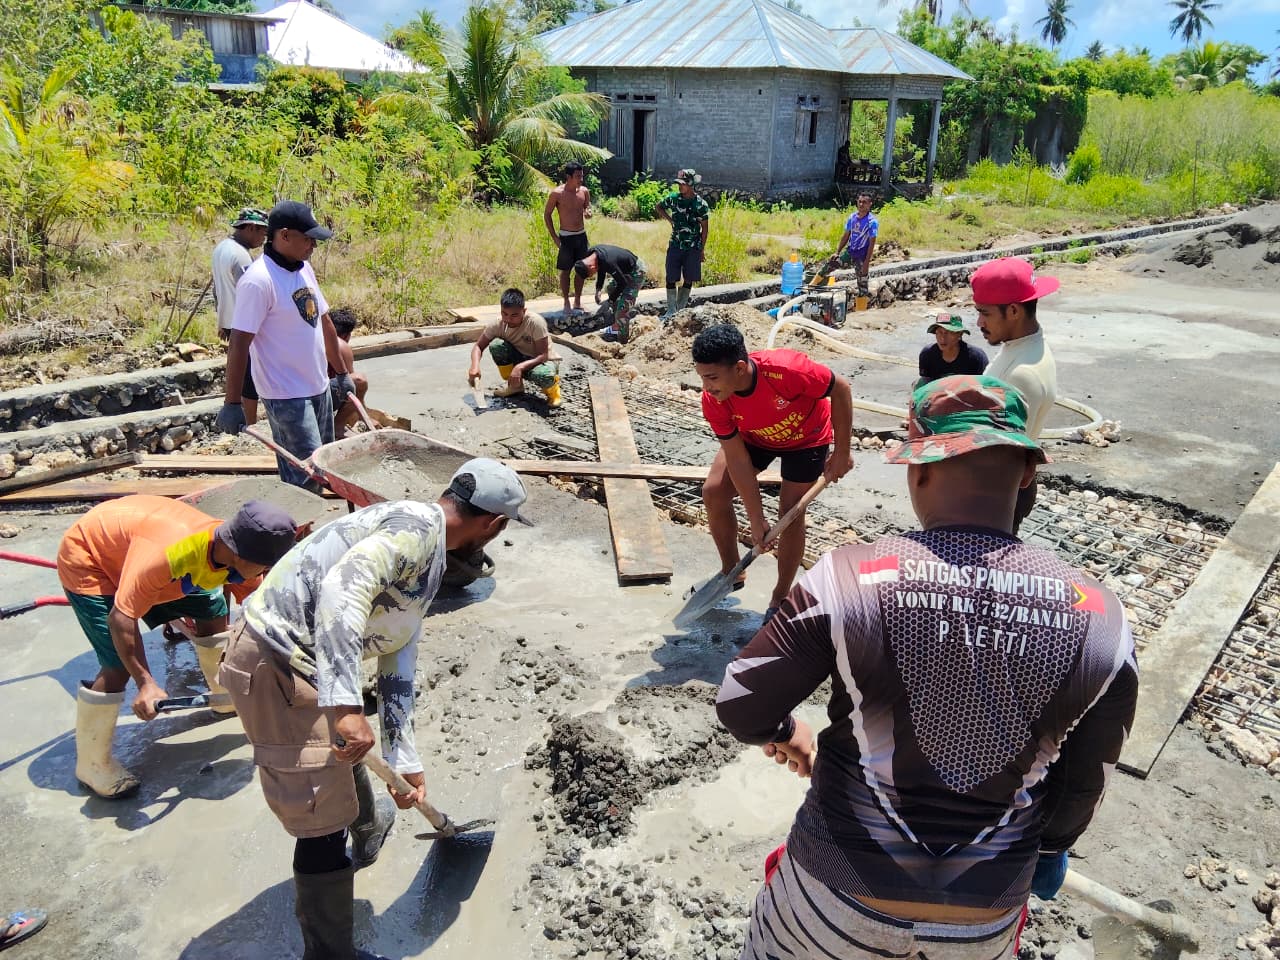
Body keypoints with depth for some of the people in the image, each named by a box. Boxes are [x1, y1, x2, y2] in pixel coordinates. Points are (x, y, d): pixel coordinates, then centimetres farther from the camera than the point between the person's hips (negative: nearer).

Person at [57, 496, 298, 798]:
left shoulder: (240, 556, -20)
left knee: (213, 610, 5)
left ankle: (225, 693, 30)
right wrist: (146, 683, -39)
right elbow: (121, 616, -38)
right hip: (86, 561, -7)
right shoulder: (168, 552, -43)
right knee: (118, 666, -16)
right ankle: (91, 765, 4)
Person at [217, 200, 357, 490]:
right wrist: (232, 403, -19)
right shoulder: (258, 280, -18)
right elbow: (239, 343, -19)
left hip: (318, 388, 9)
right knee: (307, 475, -8)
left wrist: (342, 372, 20)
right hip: (286, 396, -9)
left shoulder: (304, 269, 8)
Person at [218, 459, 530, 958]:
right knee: (324, 821, -2)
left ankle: (369, 825, 64)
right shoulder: (418, 523, -16)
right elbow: (343, 587, -33)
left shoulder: (425, 560, 14)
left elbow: (396, 672, 18)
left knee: (344, 746, 35)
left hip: (297, 661, 11)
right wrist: (347, 705, -36)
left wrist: (405, 764, 21)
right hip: (274, 666, -11)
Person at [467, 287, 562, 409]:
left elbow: (543, 355, -26)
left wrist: (520, 367, -40)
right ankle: (514, 385, -1)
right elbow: (479, 346, -8)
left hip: (544, 361, -5)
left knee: (543, 375, -41)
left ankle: (552, 386, -2)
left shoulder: (535, 321, -28)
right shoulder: (498, 324, -15)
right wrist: (475, 365, -29)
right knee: (496, 345, -23)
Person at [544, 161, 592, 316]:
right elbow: (546, 214, -3)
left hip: (581, 235, 4)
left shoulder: (584, 191, 1)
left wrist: (588, 213, -9)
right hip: (566, 237, -4)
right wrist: (554, 237, -7)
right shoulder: (557, 193, -12)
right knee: (565, 270, 2)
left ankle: (578, 301, 20)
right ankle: (566, 303, 11)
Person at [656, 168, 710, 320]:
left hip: (693, 248, -1)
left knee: (689, 280, 6)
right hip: (675, 245, 1)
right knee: (671, 279, 0)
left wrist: (702, 249, -1)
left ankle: (681, 309, 18)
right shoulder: (673, 198, -2)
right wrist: (669, 219, 3)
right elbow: (659, 206, 18)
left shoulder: (701, 204, -8)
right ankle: (671, 310, 8)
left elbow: (704, 228, -1)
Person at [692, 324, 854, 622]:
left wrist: (842, 452, -21)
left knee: (790, 511, -7)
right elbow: (738, 460, -23)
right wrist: (756, 519, -23)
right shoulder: (713, 401, -29)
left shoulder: (785, 369, -43)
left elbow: (840, 388, -26)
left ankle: (780, 598, 12)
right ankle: (730, 572, 14)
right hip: (754, 436, 3)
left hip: (806, 438, -3)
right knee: (714, 492, -8)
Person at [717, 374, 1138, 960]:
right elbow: (1085, 782, 1)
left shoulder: (851, 579, -22)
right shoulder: (1100, 620, -13)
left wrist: (783, 732, 10)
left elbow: (740, 708, -14)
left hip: (839, 897, -2)